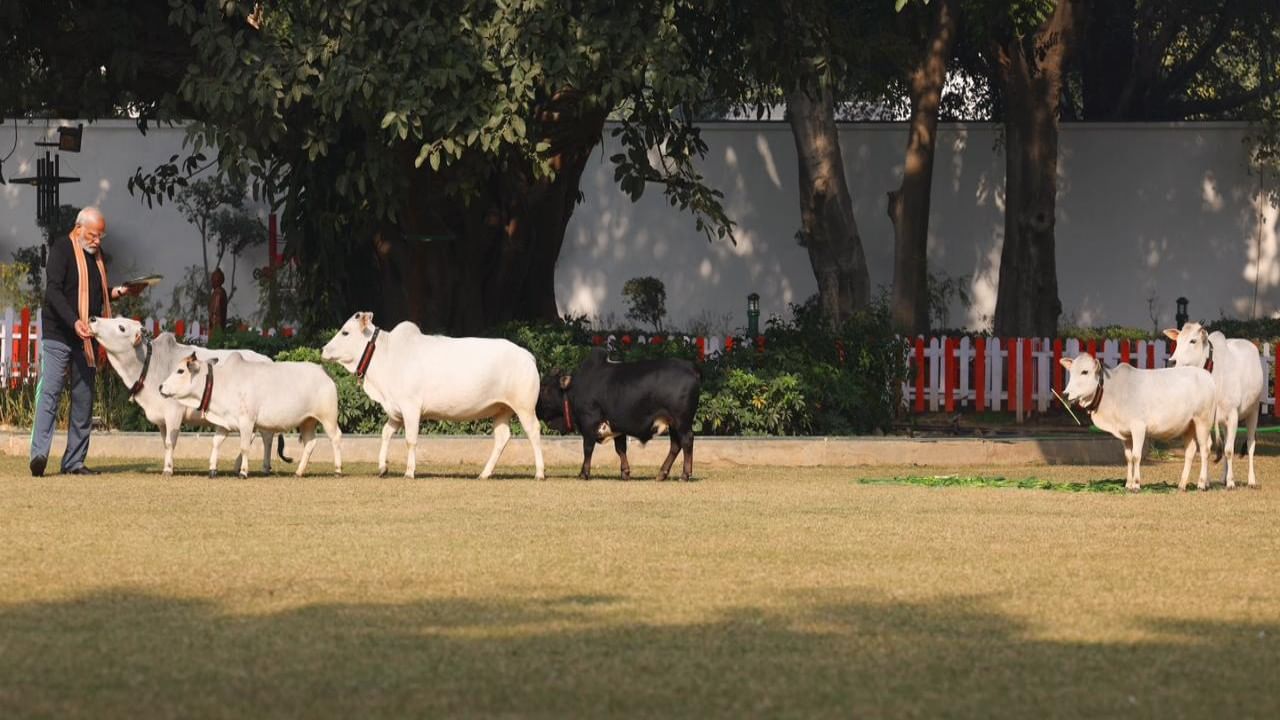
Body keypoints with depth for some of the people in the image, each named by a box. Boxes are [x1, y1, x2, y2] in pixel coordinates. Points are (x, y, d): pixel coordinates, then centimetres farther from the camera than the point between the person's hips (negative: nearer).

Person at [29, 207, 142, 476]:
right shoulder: (61, 250, -7)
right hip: (58, 336, -7)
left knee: (84, 398, 5)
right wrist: (74, 322, -28)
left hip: (86, 339, 7)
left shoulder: (95, 255, 16)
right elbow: (53, 291, -17)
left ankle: (75, 461, 7)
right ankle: (39, 453, -22)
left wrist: (121, 291, 8)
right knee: (49, 392, -14)